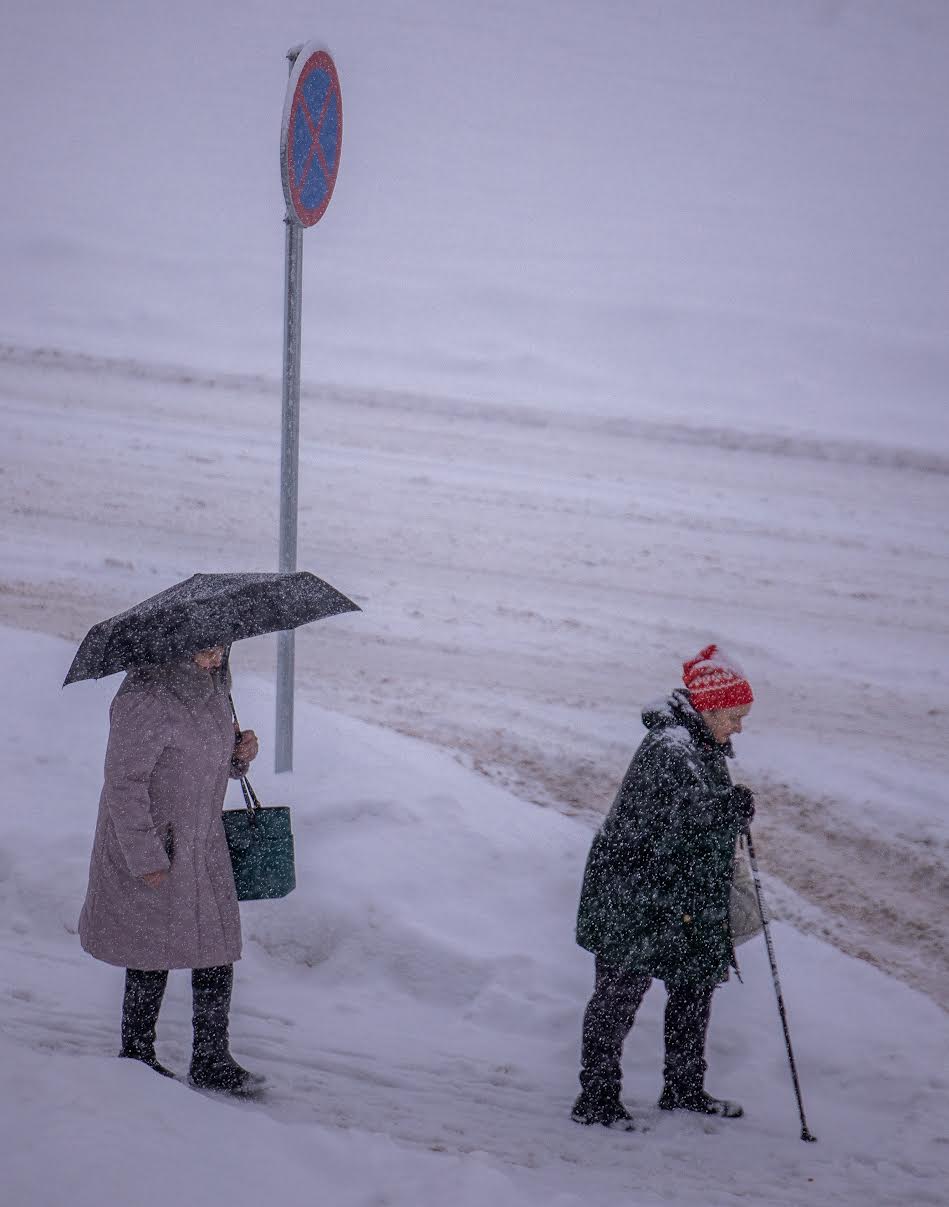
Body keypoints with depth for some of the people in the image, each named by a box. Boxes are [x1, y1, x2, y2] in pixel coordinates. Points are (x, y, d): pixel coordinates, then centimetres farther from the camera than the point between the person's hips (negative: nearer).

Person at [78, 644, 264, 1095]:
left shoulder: (213, 686, 5)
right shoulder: (143, 701, -23)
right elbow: (123, 784, -21)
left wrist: (239, 753, -2)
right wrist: (146, 857, -21)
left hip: (203, 846, 8)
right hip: (148, 847, -8)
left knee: (218, 951, 6)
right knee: (152, 956, 3)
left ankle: (211, 1061, 15)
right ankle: (135, 1055, 20)